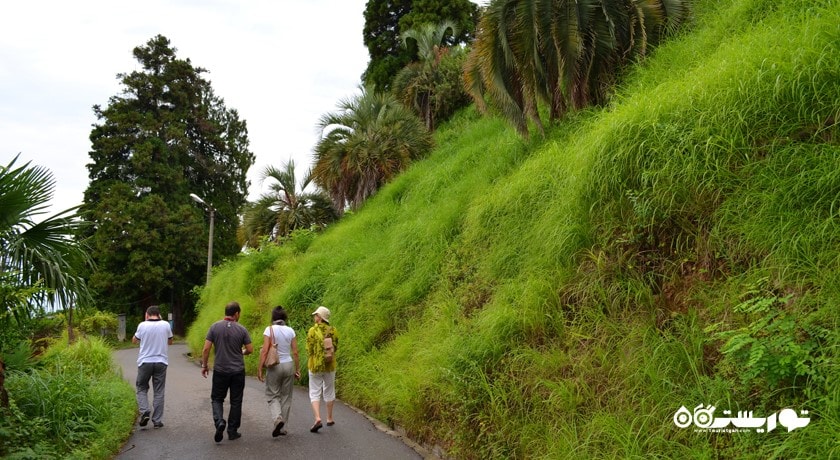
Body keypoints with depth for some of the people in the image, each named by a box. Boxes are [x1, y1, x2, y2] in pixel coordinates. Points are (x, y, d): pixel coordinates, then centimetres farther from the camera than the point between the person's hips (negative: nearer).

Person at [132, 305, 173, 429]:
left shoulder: (142, 325, -5)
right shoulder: (166, 325, -3)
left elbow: (134, 341, 12)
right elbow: (170, 342, 11)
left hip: (145, 362, -1)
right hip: (161, 362, 1)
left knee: (141, 388, 15)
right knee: (159, 392, 7)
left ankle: (144, 411, -5)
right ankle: (157, 420, 8)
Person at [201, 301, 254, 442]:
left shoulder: (215, 327, -4)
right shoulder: (241, 329, -5)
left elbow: (206, 348, -7)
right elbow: (250, 349, -3)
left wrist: (204, 365, 5)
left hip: (220, 370, 0)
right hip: (238, 371, 0)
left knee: (217, 399, 13)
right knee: (236, 401, 11)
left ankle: (219, 421, -11)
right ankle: (232, 431, 15)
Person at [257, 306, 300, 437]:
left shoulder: (269, 329, -8)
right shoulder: (290, 331, 1)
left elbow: (265, 351, -13)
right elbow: (295, 352, 1)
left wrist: (259, 368, -8)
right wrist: (297, 369, 9)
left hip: (274, 367, -3)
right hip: (288, 365, 3)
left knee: (273, 396, 9)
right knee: (286, 396, 13)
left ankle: (277, 419, -17)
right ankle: (282, 427, 17)